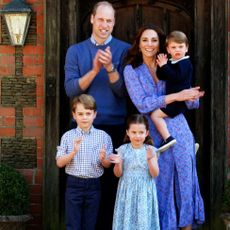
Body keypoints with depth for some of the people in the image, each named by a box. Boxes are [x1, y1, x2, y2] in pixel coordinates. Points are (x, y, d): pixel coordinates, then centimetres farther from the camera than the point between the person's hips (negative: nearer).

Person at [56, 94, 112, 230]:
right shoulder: (68, 136, 0)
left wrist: (103, 159, -18)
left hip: (94, 185, 1)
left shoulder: (104, 136, 1)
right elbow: (59, 163, -1)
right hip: (74, 185, -1)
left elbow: (108, 165, 5)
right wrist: (73, 152, -17)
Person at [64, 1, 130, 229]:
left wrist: (110, 68, -20)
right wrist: (94, 70, -16)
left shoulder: (124, 50, 3)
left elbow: (124, 91, -4)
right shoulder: (75, 51, 8)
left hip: (114, 126, -1)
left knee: (111, 179, 0)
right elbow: (70, 89, -3)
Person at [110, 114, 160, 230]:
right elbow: (118, 174, 0)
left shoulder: (151, 150, -2)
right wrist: (118, 163, -20)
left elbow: (155, 174, -6)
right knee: (127, 220, 4)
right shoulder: (123, 149, -2)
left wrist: (150, 159, -21)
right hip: (128, 192, 0)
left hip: (144, 193, 0)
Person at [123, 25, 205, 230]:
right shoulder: (132, 70, 1)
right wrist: (176, 96, -18)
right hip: (155, 134, -2)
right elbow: (142, 104, -13)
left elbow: (193, 103, 6)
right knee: (161, 183, 6)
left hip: (179, 130, 2)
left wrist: (192, 96, -17)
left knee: (185, 180, 4)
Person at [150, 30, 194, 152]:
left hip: (180, 100, -10)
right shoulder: (171, 63, 13)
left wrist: (164, 66, -22)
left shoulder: (184, 63, -12)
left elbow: (177, 77, -27)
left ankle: (168, 138, -22)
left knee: (156, 114, -18)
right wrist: (161, 66, -8)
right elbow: (161, 77, 9)